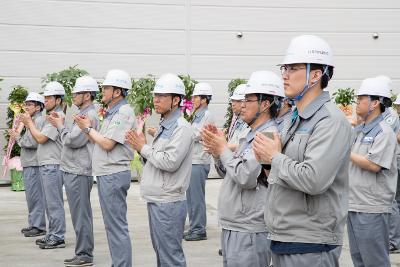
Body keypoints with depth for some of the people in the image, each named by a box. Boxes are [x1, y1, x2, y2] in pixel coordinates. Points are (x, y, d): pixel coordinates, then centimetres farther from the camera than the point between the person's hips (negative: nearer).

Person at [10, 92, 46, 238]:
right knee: (32, 195, 13)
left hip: (34, 164, -10)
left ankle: (38, 226, -5)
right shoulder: (32, 120, 21)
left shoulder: (39, 121, -12)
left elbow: (33, 142, -20)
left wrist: (18, 138, -8)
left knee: (35, 195, -8)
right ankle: (34, 224, 19)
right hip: (29, 164, 10)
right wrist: (17, 135, 4)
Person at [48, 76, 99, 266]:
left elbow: (73, 140, -21)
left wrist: (60, 126, -5)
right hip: (72, 170, 10)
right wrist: (60, 125, 8)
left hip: (78, 172, -10)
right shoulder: (84, 114, 18)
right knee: (80, 214, 14)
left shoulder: (89, 115, -14)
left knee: (81, 215, -6)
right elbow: (71, 138, 19)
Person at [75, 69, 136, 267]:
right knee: (112, 223, 15)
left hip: (114, 175, -10)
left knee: (117, 226, -7)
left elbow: (107, 143, -19)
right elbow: (100, 142, 16)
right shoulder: (112, 113, 16)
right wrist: (86, 128, 3)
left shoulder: (124, 112, -14)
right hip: (105, 174, 10)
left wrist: (89, 128, -6)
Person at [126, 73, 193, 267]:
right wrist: (140, 147, 1)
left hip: (168, 203, -10)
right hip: (155, 200, 10)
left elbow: (170, 162, -23)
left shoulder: (181, 128, -14)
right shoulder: (164, 126, 15)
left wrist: (144, 148, -11)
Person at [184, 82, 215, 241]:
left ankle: (199, 230, 0)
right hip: (192, 161, 9)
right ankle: (193, 228, 20)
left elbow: (194, 136, -16)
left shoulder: (207, 116, -10)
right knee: (191, 197, 13)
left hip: (199, 162, -9)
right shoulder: (196, 116, 19)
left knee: (197, 197, -6)